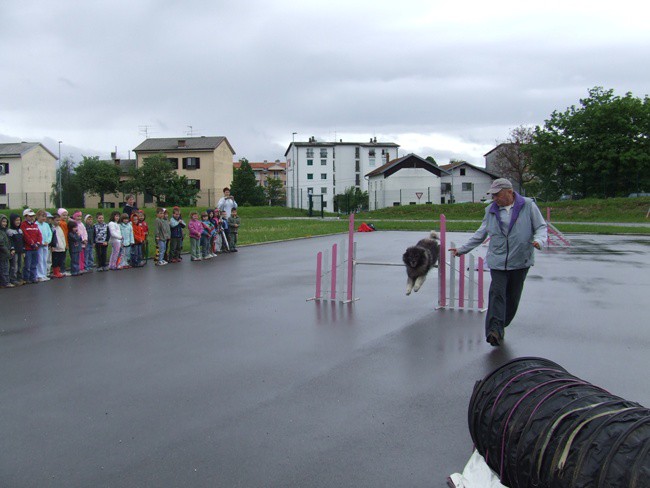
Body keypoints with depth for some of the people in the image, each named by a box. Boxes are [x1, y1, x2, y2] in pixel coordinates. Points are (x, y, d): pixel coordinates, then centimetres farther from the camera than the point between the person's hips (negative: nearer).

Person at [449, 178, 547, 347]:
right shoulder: (491, 210, 10)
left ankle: (500, 327, 22)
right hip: (497, 261, 1)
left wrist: (538, 240, -19)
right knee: (497, 293, -13)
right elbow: (480, 234, 18)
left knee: (512, 297, 6)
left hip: (520, 262, -1)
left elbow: (541, 227, 3)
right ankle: (494, 330, -21)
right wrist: (462, 249, 16)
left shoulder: (528, 205, 1)